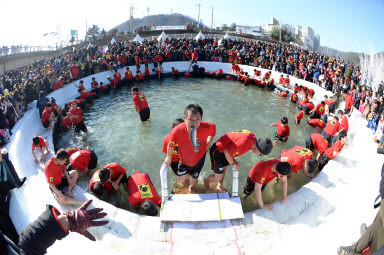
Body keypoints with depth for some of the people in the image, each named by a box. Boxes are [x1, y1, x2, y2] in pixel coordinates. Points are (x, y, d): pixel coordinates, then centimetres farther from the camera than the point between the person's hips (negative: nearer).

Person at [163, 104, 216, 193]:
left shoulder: (206, 128, -38)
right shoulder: (177, 131, -38)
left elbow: (213, 127, -11)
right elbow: (170, 146, -17)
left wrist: (208, 143, -5)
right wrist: (169, 158, 0)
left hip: (199, 159, 1)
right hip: (184, 160, 0)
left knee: (194, 178, 24)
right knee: (182, 178, 19)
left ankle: (191, 187, 62)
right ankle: (186, 175, 58)